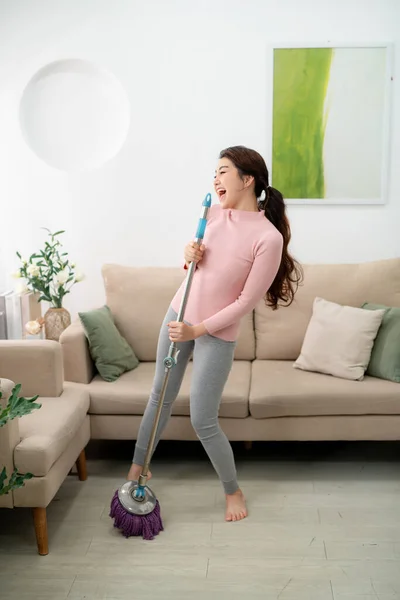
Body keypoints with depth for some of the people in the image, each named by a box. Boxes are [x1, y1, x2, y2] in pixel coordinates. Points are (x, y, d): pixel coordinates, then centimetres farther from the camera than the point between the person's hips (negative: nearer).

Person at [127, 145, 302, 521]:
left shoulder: (268, 237, -22)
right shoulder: (214, 212, -3)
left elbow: (247, 301, -20)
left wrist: (197, 330, -19)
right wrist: (190, 255, -11)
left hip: (217, 334, -6)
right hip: (179, 314, 6)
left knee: (203, 421, 0)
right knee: (160, 397, 19)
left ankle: (233, 491, 25)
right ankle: (138, 466, 40)